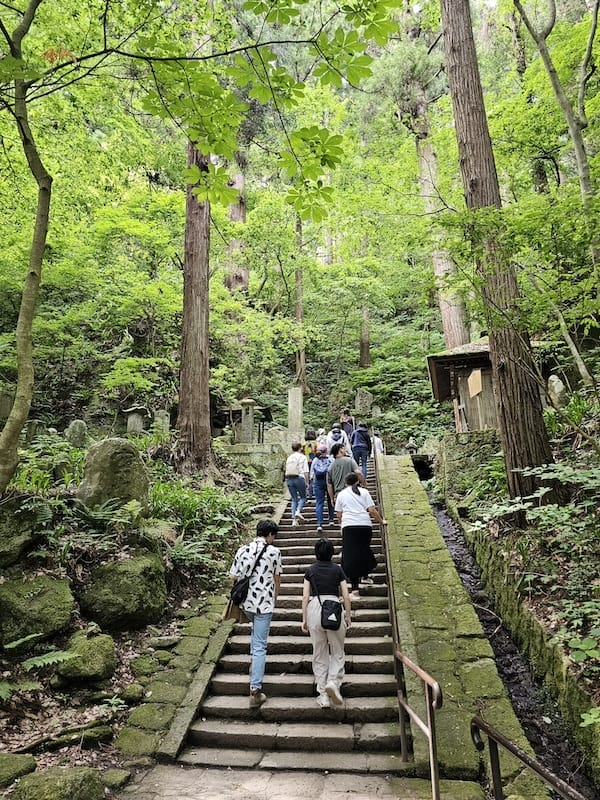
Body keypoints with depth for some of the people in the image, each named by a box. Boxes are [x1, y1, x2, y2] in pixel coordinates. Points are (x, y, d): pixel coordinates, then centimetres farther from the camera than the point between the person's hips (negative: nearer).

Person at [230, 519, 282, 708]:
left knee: (255, 630, 34)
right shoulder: (274, 552, -10)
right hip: (264, 603, -5)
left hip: (246, 602, 5)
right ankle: (255, 690, -3)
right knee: (260, 646, -2)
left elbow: (234, 577, 2)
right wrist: (275, 598, 15)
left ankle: (254, 661, 40)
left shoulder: (242, 549, 0)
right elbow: (277, 579, 0)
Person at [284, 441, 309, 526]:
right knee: (303, 497, 11)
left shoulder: (289, 458, 14)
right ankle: (298, 512, -14)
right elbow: (306, 471, -5)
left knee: (294, 499, 11)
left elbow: (286, 471, 12)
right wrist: (307, 482, -1)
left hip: (289, 479, 4)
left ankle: (294, 520, 5)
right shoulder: (302, 457, 0)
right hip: (299, 478, -4)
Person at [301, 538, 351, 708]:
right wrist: (348, 616, 13)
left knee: (319, 655, 12)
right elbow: (346, 596, 4)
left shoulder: (310, 570, 7)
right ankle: (333, 682, -10)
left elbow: (305, 596, 4)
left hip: (314, 608, 1)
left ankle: (323, 695, 11)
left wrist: (304, 619, 8)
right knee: (338, 652, 13)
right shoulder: (337, 569, 5)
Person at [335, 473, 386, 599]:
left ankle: (355, 589, -6)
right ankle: (365, 576, 40)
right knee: (364, 551, 22)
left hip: (348, 527, -1)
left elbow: (339, 515, 13)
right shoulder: (364, 492, 11)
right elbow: (372, 510, 3)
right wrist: (381, 521, 15)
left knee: (350, 556, -1)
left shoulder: (341, 494, 14)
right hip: (365, 525, 1)